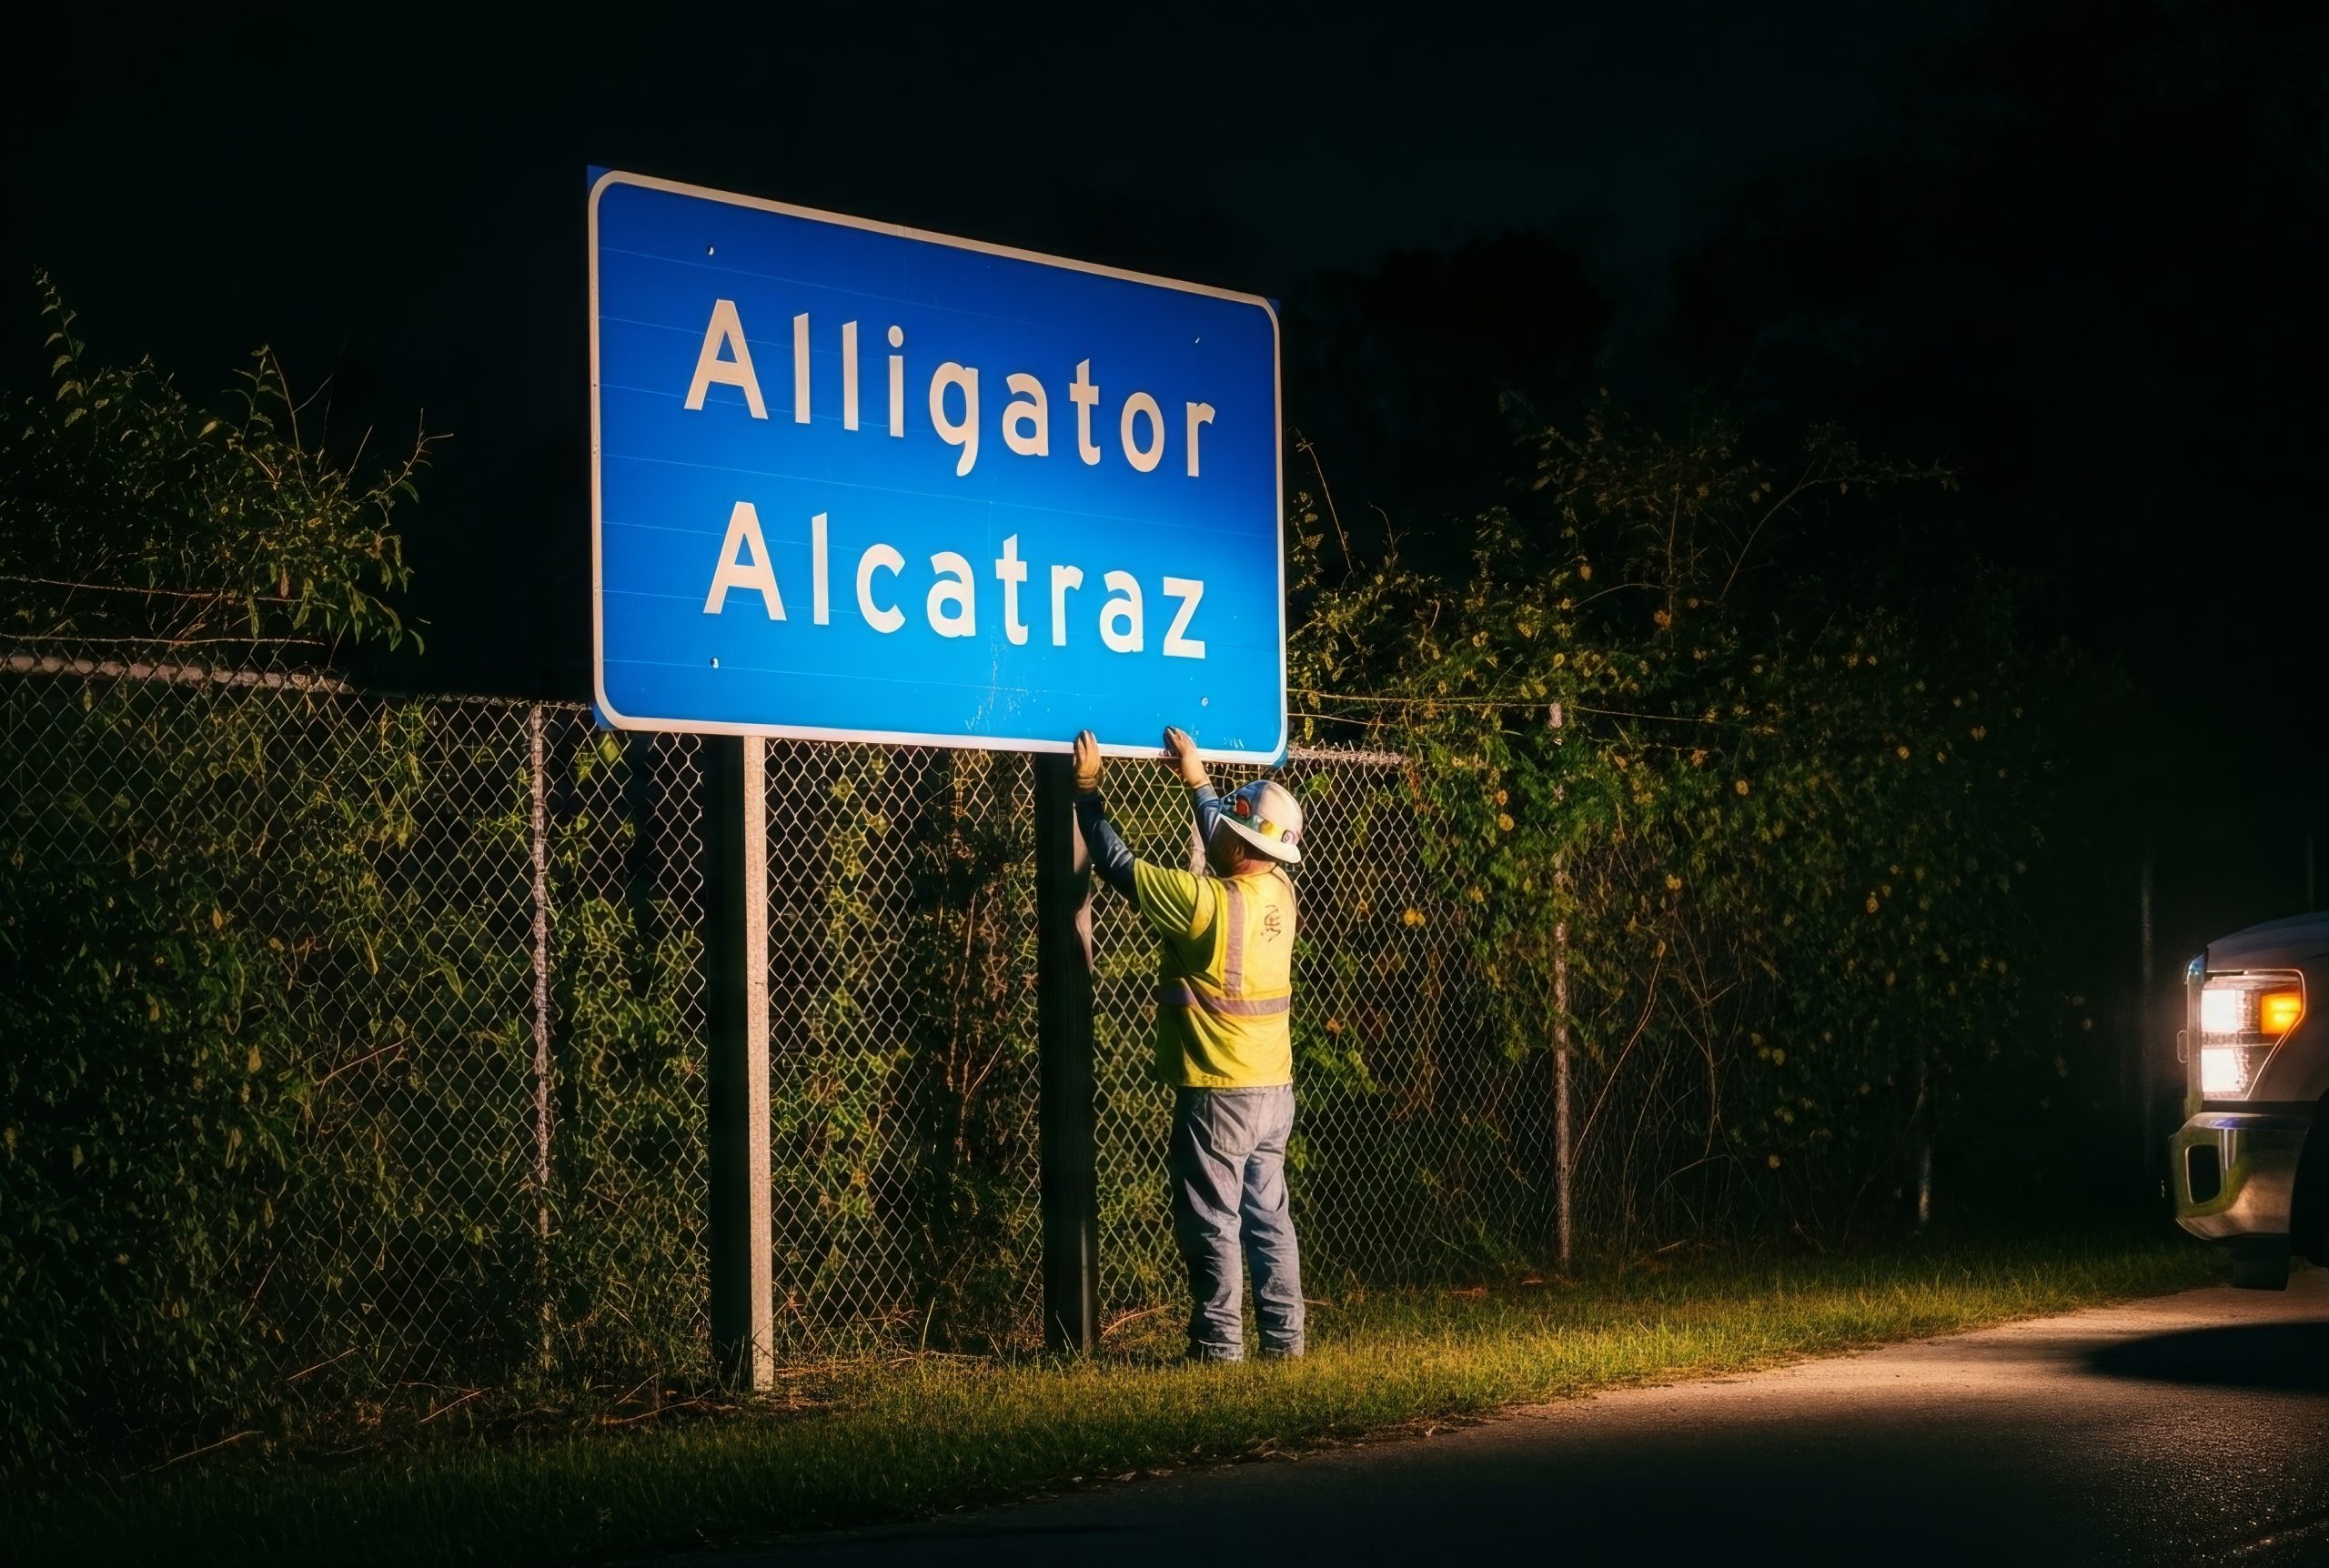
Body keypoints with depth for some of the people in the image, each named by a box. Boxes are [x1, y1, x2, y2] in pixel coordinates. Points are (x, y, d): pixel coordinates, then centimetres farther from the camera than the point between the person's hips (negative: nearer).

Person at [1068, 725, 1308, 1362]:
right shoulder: (1279, 891, 1)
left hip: (1218, 1090, -7)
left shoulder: (1204, 902, -20)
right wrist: (1198, 781, 29)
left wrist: (1087, 789, -2)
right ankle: (1284, 1335, 15)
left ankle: (1218, 1344, 2)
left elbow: (1116, 864, -13)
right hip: (1274, 1088, 7)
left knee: (1212, 1221, 0)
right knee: (1268, 1215, 13)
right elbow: (1238, 851, 23)